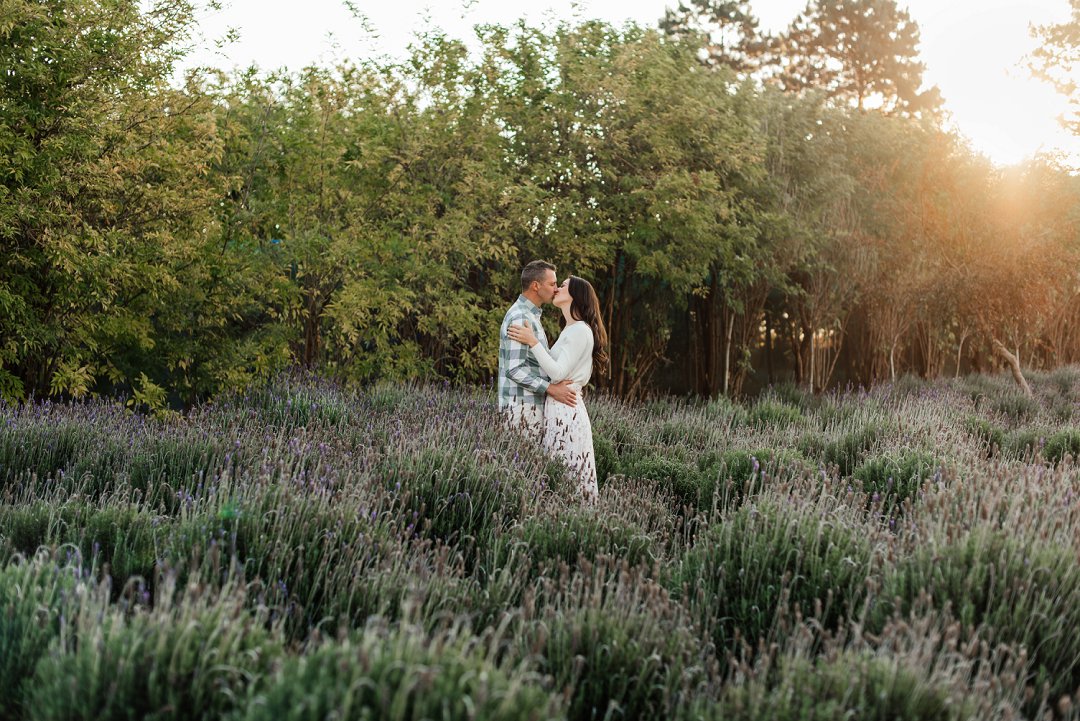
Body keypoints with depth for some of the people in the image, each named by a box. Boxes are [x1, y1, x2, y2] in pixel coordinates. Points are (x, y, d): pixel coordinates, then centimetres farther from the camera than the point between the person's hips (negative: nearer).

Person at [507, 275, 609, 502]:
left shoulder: (580, 330, -10)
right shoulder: (571, 330, 21)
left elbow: (558, 373, -16)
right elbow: (553, 367, 12)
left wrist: (533, 342, -16)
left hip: (565, 411, -10)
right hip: (559, 408, 10)